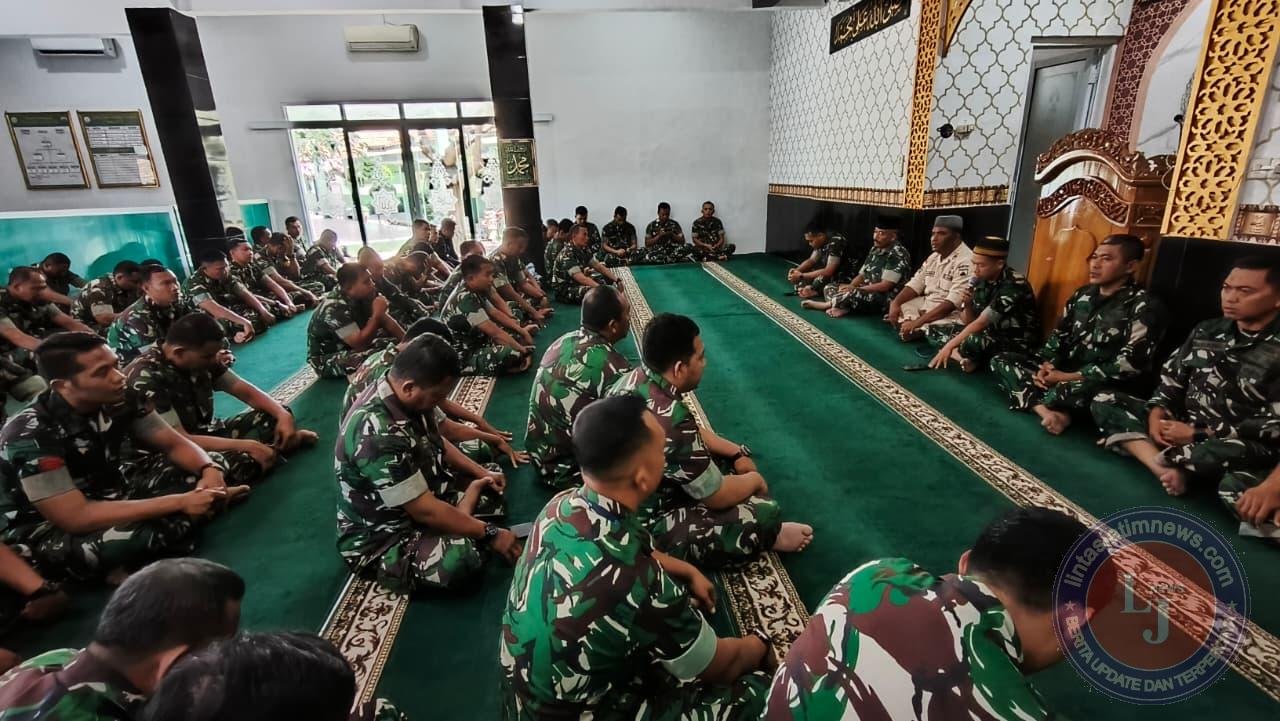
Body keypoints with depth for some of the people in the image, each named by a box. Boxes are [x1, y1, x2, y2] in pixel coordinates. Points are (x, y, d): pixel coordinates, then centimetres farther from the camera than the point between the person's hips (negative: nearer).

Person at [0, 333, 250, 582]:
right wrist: (180, 502, -36)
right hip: (44, 528, -6)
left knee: (211, 464, -7)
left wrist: (210, 470, -26)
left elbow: (174, 444, -3)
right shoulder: (31, 435, -28)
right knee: (133, 535, -39)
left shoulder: (119, 401, -12)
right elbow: (77, 517, -33)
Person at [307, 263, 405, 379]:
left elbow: (384, 319, -1)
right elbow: (360, 344, -35)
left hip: (352, 346, 8)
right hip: (327, 360, -8)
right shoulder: (334, 308, -31)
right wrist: (377, 314, -32)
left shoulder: (360, 295, -9)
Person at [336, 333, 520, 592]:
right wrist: (490, 533, -22)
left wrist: (481, 473, 5)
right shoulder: (376, 433, -35)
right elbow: (425, 510, -31)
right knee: (461, 559, -35)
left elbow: (435, 444, 13)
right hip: (381, 538, -9)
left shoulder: (403, 398, -8)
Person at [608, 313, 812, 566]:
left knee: (732, 454, 17)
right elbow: (718, 496, -21)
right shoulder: (668, 419, -35)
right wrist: (755, 480, -1)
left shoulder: (634, 377, -6)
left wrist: (738, 453, 8)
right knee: (766, 515, -14)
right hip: (648, 528, -9)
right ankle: (766, 536, 17)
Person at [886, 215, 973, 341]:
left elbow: (953, 302, -28)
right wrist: (895, 303, -12)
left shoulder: (966, 261, -20)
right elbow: (915, 284, 9)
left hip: (951, 314, -9)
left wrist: (918, 321, -33)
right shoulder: (934, 257, 9)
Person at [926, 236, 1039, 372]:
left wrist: (949, 346, -24)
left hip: (1016, 342, -8)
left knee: (971, 342, -40)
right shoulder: (978, 280, -1)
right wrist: (966, 304, -15)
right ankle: (966, 358, -20)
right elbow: (968, 321, 6)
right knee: (933, 331, -2)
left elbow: (981, 323, -24)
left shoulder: (1014, 285, -22)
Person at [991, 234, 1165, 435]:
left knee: (1071, 390, -42)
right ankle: (1046, 411, -27)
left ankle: (1034, 402, -10)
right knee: (1000, 361, -7)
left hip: (1104, 386, -7)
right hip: (1062, 371, 7)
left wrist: (1067, 377, -20)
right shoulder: (1083, 294, 9)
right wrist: (1047, 365, -10)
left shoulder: (1143, 308, -11)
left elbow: (1128, 365, -18)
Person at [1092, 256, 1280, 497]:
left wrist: (1198, 435, -18)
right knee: (1104, 401, -9)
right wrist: (1157, 411, -9)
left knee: (1228, 454, -42)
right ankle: (1164, 469, -27)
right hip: (1182, 424, 6)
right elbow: (1172, 377, 11)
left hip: (1239, 444, -6)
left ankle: (1131, 442, -18)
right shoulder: (1207, 331, 7)